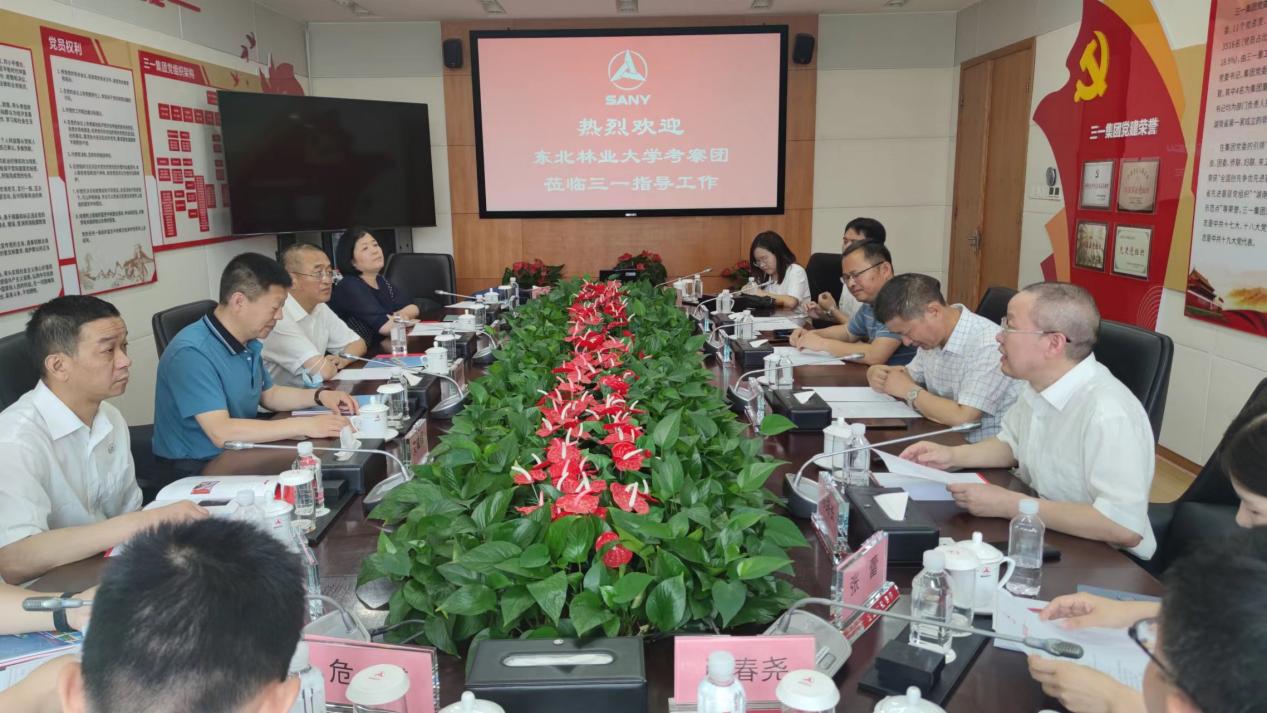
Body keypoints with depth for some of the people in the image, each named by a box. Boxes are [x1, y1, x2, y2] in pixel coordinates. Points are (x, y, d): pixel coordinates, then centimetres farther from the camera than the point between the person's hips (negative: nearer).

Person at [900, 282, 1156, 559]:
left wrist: (1007, 504, -27)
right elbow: (1013, 443, 17)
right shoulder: (1040, 383, -1)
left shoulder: (1108, 414, -28)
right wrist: (954, 456, 0)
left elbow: (1125, 526, -32)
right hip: (1042, 529, 7)